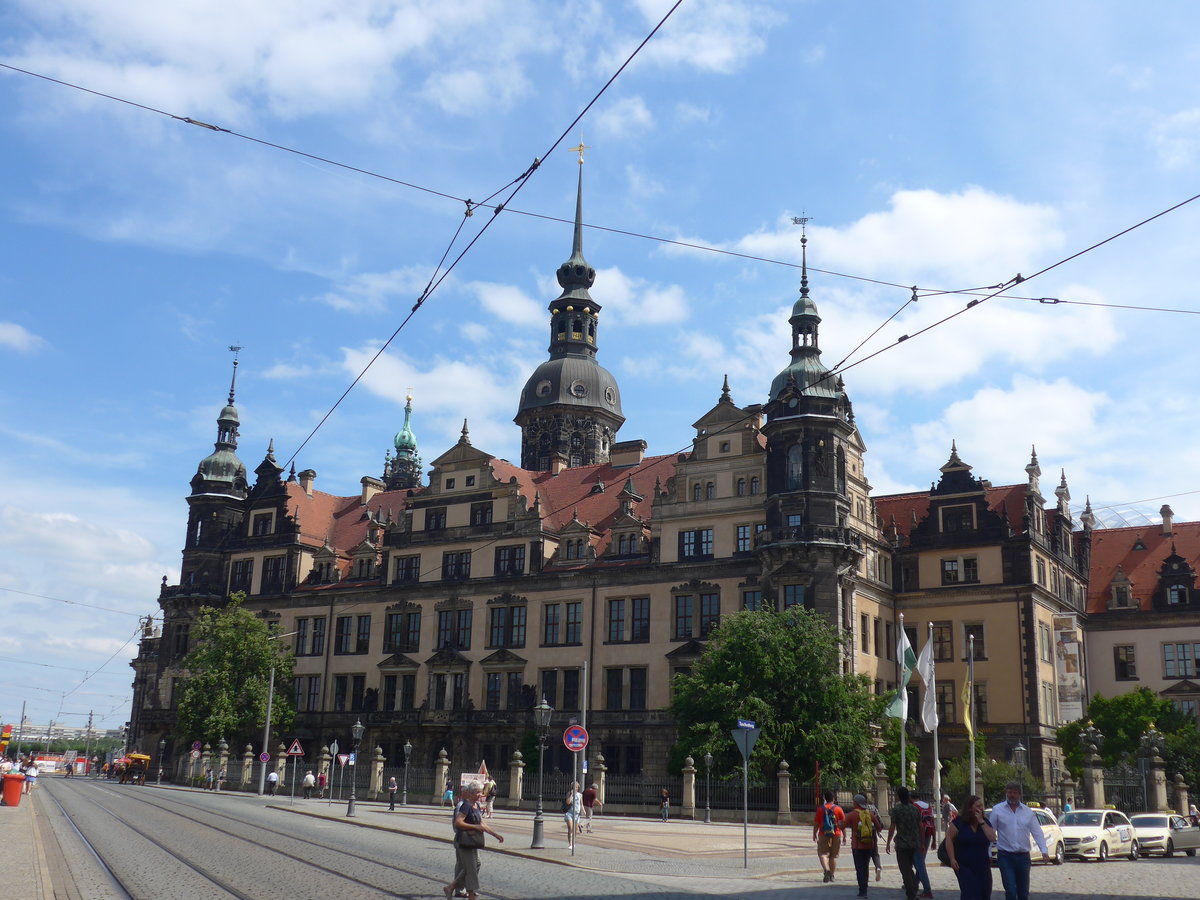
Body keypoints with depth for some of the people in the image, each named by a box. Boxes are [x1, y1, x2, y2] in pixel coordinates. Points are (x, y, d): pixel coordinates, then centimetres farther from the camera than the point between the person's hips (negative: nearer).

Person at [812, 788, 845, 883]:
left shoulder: (820, 809, -2)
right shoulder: (838, 809, 1)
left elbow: (816, 823, 2)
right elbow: (843, 823, 0)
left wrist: (814, 834, 14)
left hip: (823, 835, -2)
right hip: (836, 835, 2)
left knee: (823, 853, 1)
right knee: (834, 855, 13)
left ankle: (826, 869, -24)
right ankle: (831, 875, 16)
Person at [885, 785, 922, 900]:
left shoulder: (896, 809, -9)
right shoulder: (915, 809, 5)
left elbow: (892, 827, -10)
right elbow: (920, 827, 6)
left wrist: (888, 843, -3)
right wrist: (922, 842, 15)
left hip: (902, 844, -5)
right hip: (915, 844, 5)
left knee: (905, 871, 1)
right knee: (911, 868, 20)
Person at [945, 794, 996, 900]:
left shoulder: (985, 821, 4)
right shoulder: (959, 822, -8)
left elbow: (992, 838, -11)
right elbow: (949, 838, -7)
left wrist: (981, 821, -15)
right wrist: (952, 859, -12)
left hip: (982, 866, 4)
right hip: (964, 866, -4)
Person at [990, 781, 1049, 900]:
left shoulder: (1028, 812, 8)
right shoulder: (997, 810, -1)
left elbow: (1037, 832, 4)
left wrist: (1044, 851, -10)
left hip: (1023, 856, 3)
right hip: (1005, 856, -3)